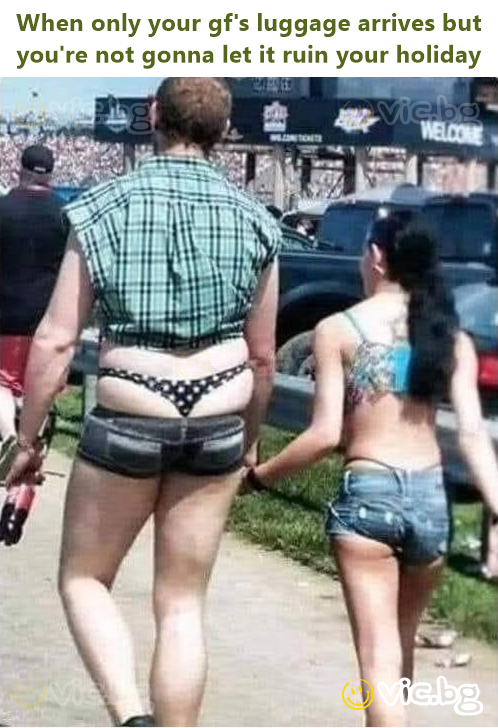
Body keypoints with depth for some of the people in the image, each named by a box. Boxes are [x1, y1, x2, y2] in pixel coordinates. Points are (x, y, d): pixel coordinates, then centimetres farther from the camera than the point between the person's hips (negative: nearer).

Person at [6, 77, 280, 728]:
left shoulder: (102, 209, -5)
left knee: (84, 579, 16)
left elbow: (55, 341, -8)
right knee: (182, 605, 12)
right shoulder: (254, 222, 2)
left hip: (127, 423, -2)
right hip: (217, 426, 3)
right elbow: (262, 357, 7)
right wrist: (248, 441, 22)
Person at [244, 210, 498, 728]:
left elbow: (326, 434, -9)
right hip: (432, 499, 4)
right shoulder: (450, 336, 7)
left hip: (367, 496, -4)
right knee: (401, 651, 22)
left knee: (379, 659, -3)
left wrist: (258, 476, 3)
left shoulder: (338, 329, -3)